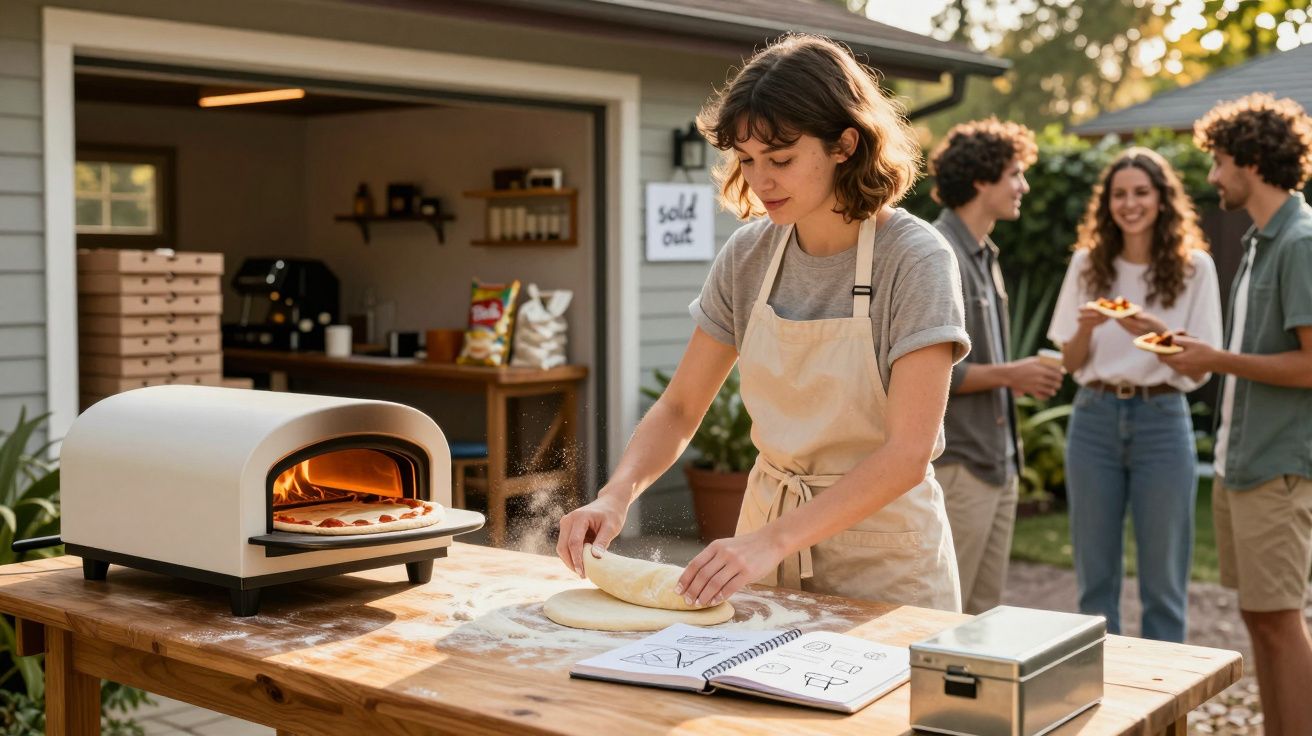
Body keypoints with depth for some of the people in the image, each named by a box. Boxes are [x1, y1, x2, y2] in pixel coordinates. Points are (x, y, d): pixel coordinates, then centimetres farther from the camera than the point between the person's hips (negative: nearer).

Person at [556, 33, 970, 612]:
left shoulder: (914, 260, -17)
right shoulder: (748, 255, -2)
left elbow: (909, 451, -23)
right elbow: (679, 409, 2)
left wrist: (773, 541, -32)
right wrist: (617, 494, -17)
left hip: (881, 554, -4)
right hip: (766, 524, 4)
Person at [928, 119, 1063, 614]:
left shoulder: (985, 256, 16)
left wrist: (1023, 375, 8)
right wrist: (1010, 375, -15)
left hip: (997, 462, 10)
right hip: (956, 466, -9)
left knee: (985, 613, 14)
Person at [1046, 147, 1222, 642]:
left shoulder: (1193, 266, -1)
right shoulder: (1088, 263, 5)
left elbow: (1199, 370, -4)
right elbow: (1070, 361, 7)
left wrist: (1156, 333, -22)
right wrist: (1086, 327, -14)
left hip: (1162, 420, -2)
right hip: (1095, 419, 2)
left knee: (1163, 577, 4)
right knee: (1095, 573, 9)